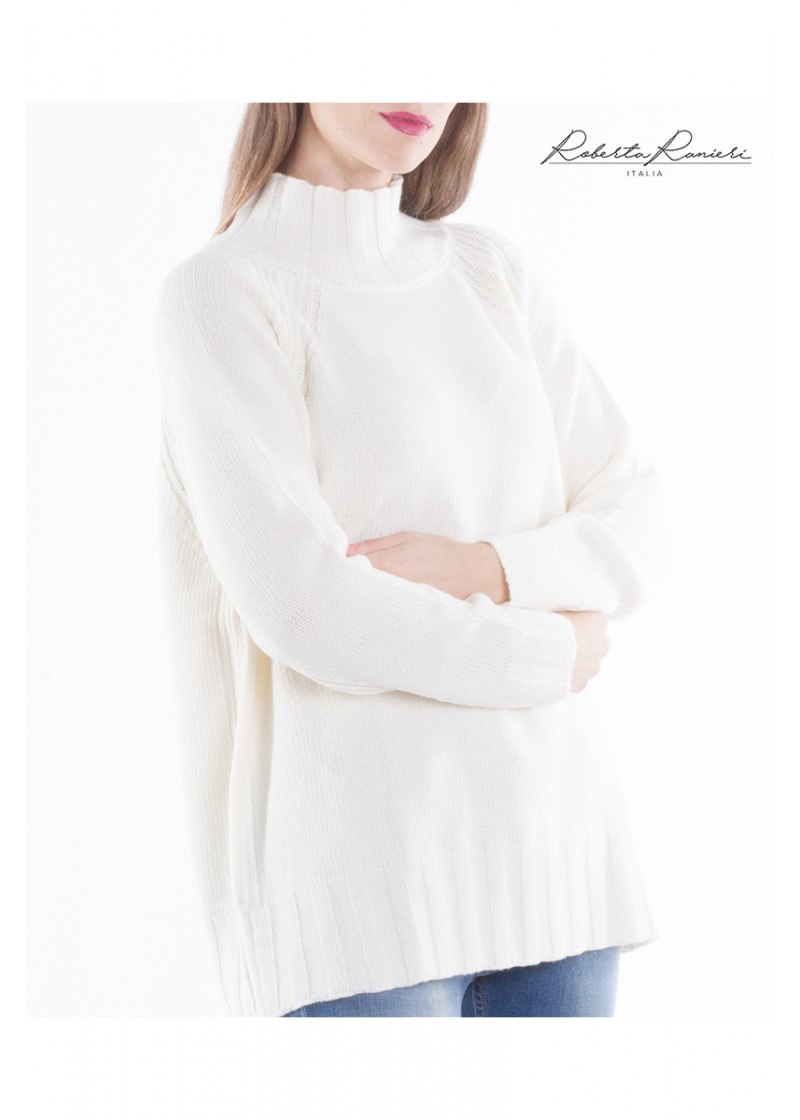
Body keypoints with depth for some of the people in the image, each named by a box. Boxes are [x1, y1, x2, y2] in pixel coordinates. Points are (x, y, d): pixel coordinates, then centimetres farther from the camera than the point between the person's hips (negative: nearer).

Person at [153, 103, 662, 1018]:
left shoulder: (493, 272, 14)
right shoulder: (222, 292, -4)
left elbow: (633, 522, 10)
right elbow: (301, 607, -14)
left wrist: (481, 568, -10)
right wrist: (547, 652, -4)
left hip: (552, 838, 5)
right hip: (362, 869, -5)